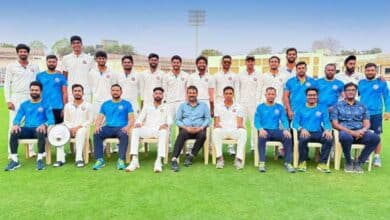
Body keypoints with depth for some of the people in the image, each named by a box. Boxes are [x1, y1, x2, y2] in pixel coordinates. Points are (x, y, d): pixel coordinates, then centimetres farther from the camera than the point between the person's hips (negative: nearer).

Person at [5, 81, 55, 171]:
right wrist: (16, 124, -14)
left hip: (39, 128, -3)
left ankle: (40, 159, -31)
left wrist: (44, 124, -25)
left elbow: (51, 120, -2)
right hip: (27, 129, 3)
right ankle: (14, 160, -23)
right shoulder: (24, 105, 19)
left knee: (41, 133, -38)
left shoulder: (45, 104, 8)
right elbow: (17, 118, 11)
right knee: (13, 132, -28)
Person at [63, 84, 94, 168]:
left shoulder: (88, 105, 6)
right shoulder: (68, 105, 16)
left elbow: (90, 120, 0)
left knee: (80, 132, -39)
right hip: (70, 129, 3)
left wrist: (78, 126, -13)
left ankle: (79, 158, -42)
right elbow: (66, 120, 13)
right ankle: (60, 158, -28)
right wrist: (71, 128, -8)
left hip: (83, 128, -3)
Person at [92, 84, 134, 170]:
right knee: (96, 134, -28)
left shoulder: (127, 104, 12)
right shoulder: (105, 104, 20)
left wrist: (128, 126, -18)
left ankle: (121, 160, -35)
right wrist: (97, 125, -9)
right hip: (108, 127, 3)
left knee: (124, 135, -37)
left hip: (121, 128, -2)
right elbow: (100, 118, 14)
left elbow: (131, 118, 3)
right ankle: (99, 159, -24)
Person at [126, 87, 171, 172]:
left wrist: (166, 124, -19)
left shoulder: (166, 108, 21)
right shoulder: (147, 107, 25)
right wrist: (138, 123, -11)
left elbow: (170, 120, 6)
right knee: (135, 130, -30)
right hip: (147, 129, 2)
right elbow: (140, 118, 14)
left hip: (159, 130, -2)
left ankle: (159, 161, -46)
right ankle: (134, 160, -36)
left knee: (164, 132, -38)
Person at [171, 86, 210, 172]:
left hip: (199, 129, 0)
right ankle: (174, 159, -43)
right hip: (186, 129, 0)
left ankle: (190, 156, -22)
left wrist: (201, 127, -11)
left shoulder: (203, 105, 19)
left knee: (202, 135, -35)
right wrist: (186, 127, -10)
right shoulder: (182, 105, 19)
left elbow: (208, 119, 8)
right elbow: (177, 120, 9)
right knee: (182, 134, -35)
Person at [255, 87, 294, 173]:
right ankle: (262, 162, -30)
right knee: (261, 137, -35)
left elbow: (284, 120, 6)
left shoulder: (279, 107, 14)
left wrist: (286, 129, -16)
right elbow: (256, 121, 0)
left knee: (288, 137, -26)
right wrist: (261, 129, -22)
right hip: (265, 130, -2)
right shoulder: (260, 107, 9)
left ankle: (288, 162, -18)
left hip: (276, 131, 2)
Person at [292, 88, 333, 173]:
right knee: (303, 138, -36)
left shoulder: (323, 108, 14)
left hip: (318, 133, 2)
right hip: (305, 132, -1)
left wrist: (327, 130, -16)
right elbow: (295, 123, 2)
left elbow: (327, 122, 7)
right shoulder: (300, 108, 10)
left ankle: (322, 163, -18)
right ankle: (302, 162, -15)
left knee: (329, 138, -29)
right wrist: (302, 129, -20)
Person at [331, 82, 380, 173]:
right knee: (346, 137, -39)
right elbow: (335, 124, -2)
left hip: (360, 133, 4)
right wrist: (351, 132, -15)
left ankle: (359, 162, -10)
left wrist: (362, 130, -13)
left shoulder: (362, 106, 19)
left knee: (375, 138, -27)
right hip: (345, 132, -3)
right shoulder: (338, 106, 8)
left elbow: (367, 123, 12)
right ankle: (348, 162, -11)